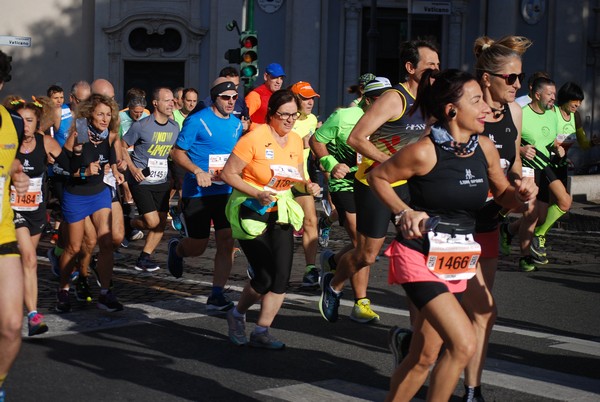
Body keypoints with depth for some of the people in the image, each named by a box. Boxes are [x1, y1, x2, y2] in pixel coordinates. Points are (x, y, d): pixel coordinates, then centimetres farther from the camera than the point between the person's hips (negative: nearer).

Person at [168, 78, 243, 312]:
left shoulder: (236, 124, 8)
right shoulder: (197, 121, -10)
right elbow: (177, 152, -9)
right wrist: (198, 171, -23)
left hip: (227, 192, 5)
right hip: (197, 193, -4)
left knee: (227, 241, -7)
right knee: (198, 247, 4)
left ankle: (216, 296, 0)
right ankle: (176, 249, 41)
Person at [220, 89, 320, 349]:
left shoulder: (296, 141, 5)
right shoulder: (254, 138, -14)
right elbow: (228, 173, -13)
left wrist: (307, 186, -6)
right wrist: (256, 193, -24)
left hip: (281, 211, 6)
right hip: (251, 211, -6)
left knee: (282, 276, -5)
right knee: (264, 276, -9)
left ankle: (261, 332, 7)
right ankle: (237, 315, 21)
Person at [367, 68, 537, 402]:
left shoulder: (485, 148, 2)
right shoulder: (425, 152, -15)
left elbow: (503, 195, 15)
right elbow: (378, 177, -1)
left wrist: (521, 194, -6)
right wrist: (404, 212, -12)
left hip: (458, 263, 6)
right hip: (420, 258, -6)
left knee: (423, 358, 10)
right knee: (464, 344, -20)